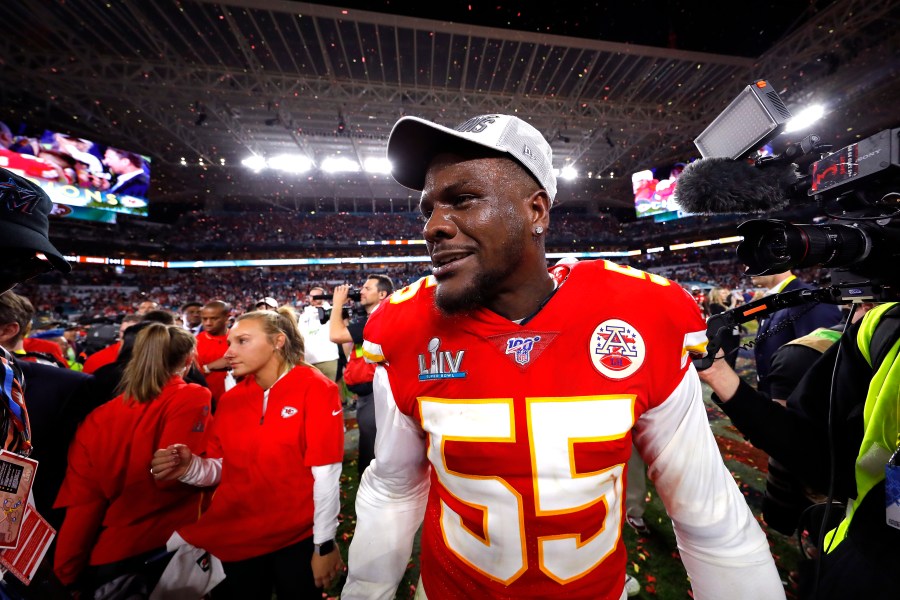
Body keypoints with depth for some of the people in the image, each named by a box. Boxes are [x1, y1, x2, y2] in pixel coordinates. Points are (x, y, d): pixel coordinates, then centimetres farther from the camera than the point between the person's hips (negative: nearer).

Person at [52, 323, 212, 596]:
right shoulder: (195, 398, -17)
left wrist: (66, 572, 8)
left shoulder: (99, 417, -3)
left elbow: (81, 499, -3)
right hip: (166, 547, -4)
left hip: (103, 554, 4)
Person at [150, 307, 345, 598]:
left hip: (296, 540, -4)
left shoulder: (314, 388, -19)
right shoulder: (230, 399, -1)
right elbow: (222, 467, 3)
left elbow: (326, 473, -18)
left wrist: (325, 544, -12)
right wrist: (190, 467, -18)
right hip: (234, 540, 4)